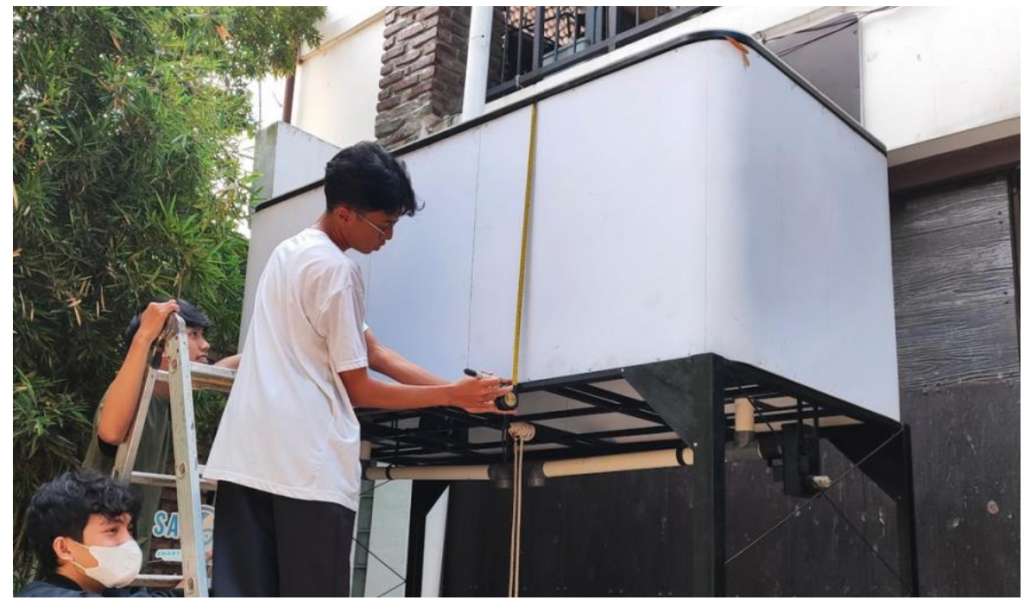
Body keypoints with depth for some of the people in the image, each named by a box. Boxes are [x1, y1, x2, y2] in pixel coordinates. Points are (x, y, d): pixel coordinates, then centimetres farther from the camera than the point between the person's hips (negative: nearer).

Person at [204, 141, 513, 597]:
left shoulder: (289, 252, 21)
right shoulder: (337, 270, -9)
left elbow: (371, 352, 17)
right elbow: (359, 389, -5)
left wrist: (459, 389, 11)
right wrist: (454, 396, -1)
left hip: (247, 455, 9)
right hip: (308, 464, -8)